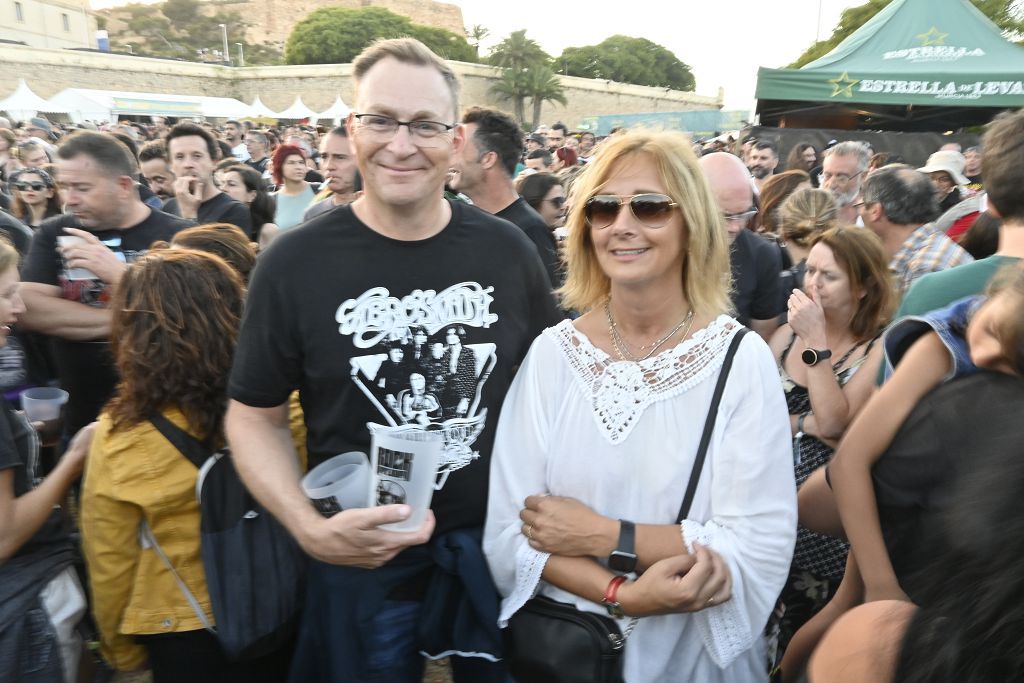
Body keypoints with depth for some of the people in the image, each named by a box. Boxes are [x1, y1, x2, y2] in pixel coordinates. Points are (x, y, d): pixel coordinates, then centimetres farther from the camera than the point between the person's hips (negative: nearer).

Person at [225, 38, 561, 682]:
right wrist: (310, 528, -17)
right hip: (362, 557, -1)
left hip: (499, 542, 2)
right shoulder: (294, 263, -11)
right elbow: (255, 415, -3)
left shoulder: (507, 249, -6)